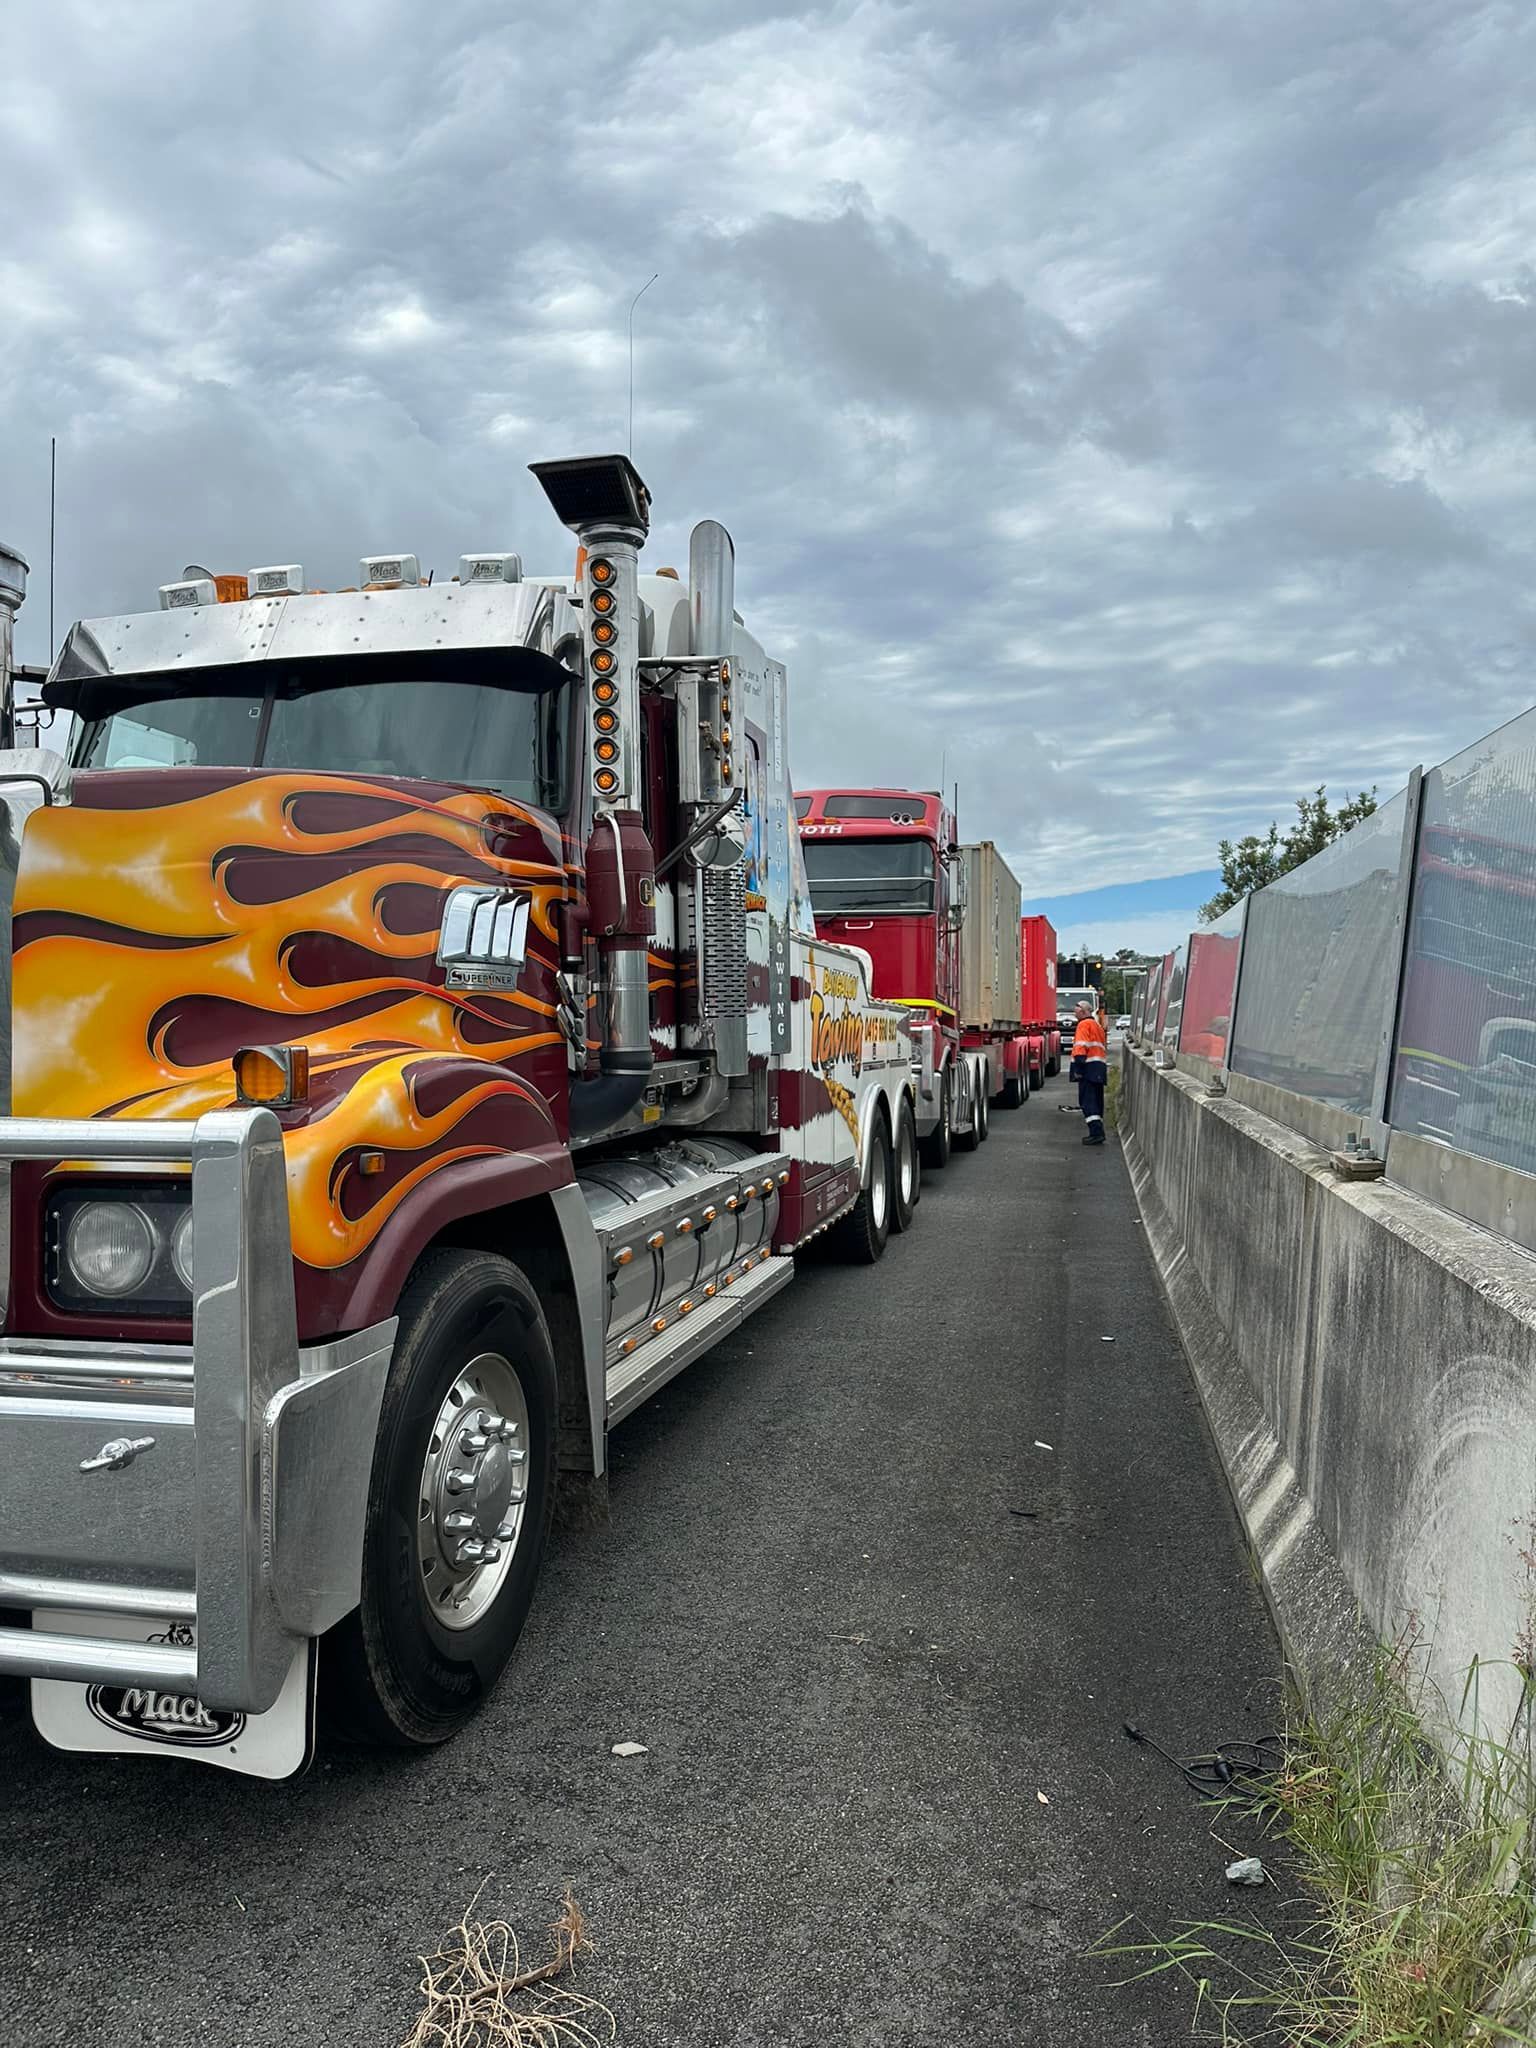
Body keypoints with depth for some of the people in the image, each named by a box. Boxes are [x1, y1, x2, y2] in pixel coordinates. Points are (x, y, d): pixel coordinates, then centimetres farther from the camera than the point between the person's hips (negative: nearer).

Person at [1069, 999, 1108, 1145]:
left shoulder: (1084, 1024, -6)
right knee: (1096, 1101, 13)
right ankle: (1098, 1132, 14)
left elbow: (1081, 1047, -17)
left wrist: (1077, 1068, -20)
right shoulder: (1098, 1026, 24)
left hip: (1089, 1067, -9)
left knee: (1087, 1101, -11)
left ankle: (1096, 1132, -20)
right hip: (1100, 1067, 9)